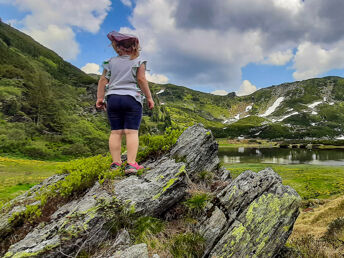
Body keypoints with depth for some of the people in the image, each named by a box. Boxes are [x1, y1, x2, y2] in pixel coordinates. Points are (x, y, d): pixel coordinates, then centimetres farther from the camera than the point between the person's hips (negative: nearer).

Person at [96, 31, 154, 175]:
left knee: (115, 132, 4)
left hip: (112, 98, 3)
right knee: (132, 131, -5)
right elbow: (141, 79, -5)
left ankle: (115, 162, 3)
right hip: (131, 98, -3)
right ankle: (131, 164, -11)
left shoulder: (111, 62, 11)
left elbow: (103, 80, 7)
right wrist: (149, 98, -1)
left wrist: (100, 98, 11)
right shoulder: (138, 61, 4)